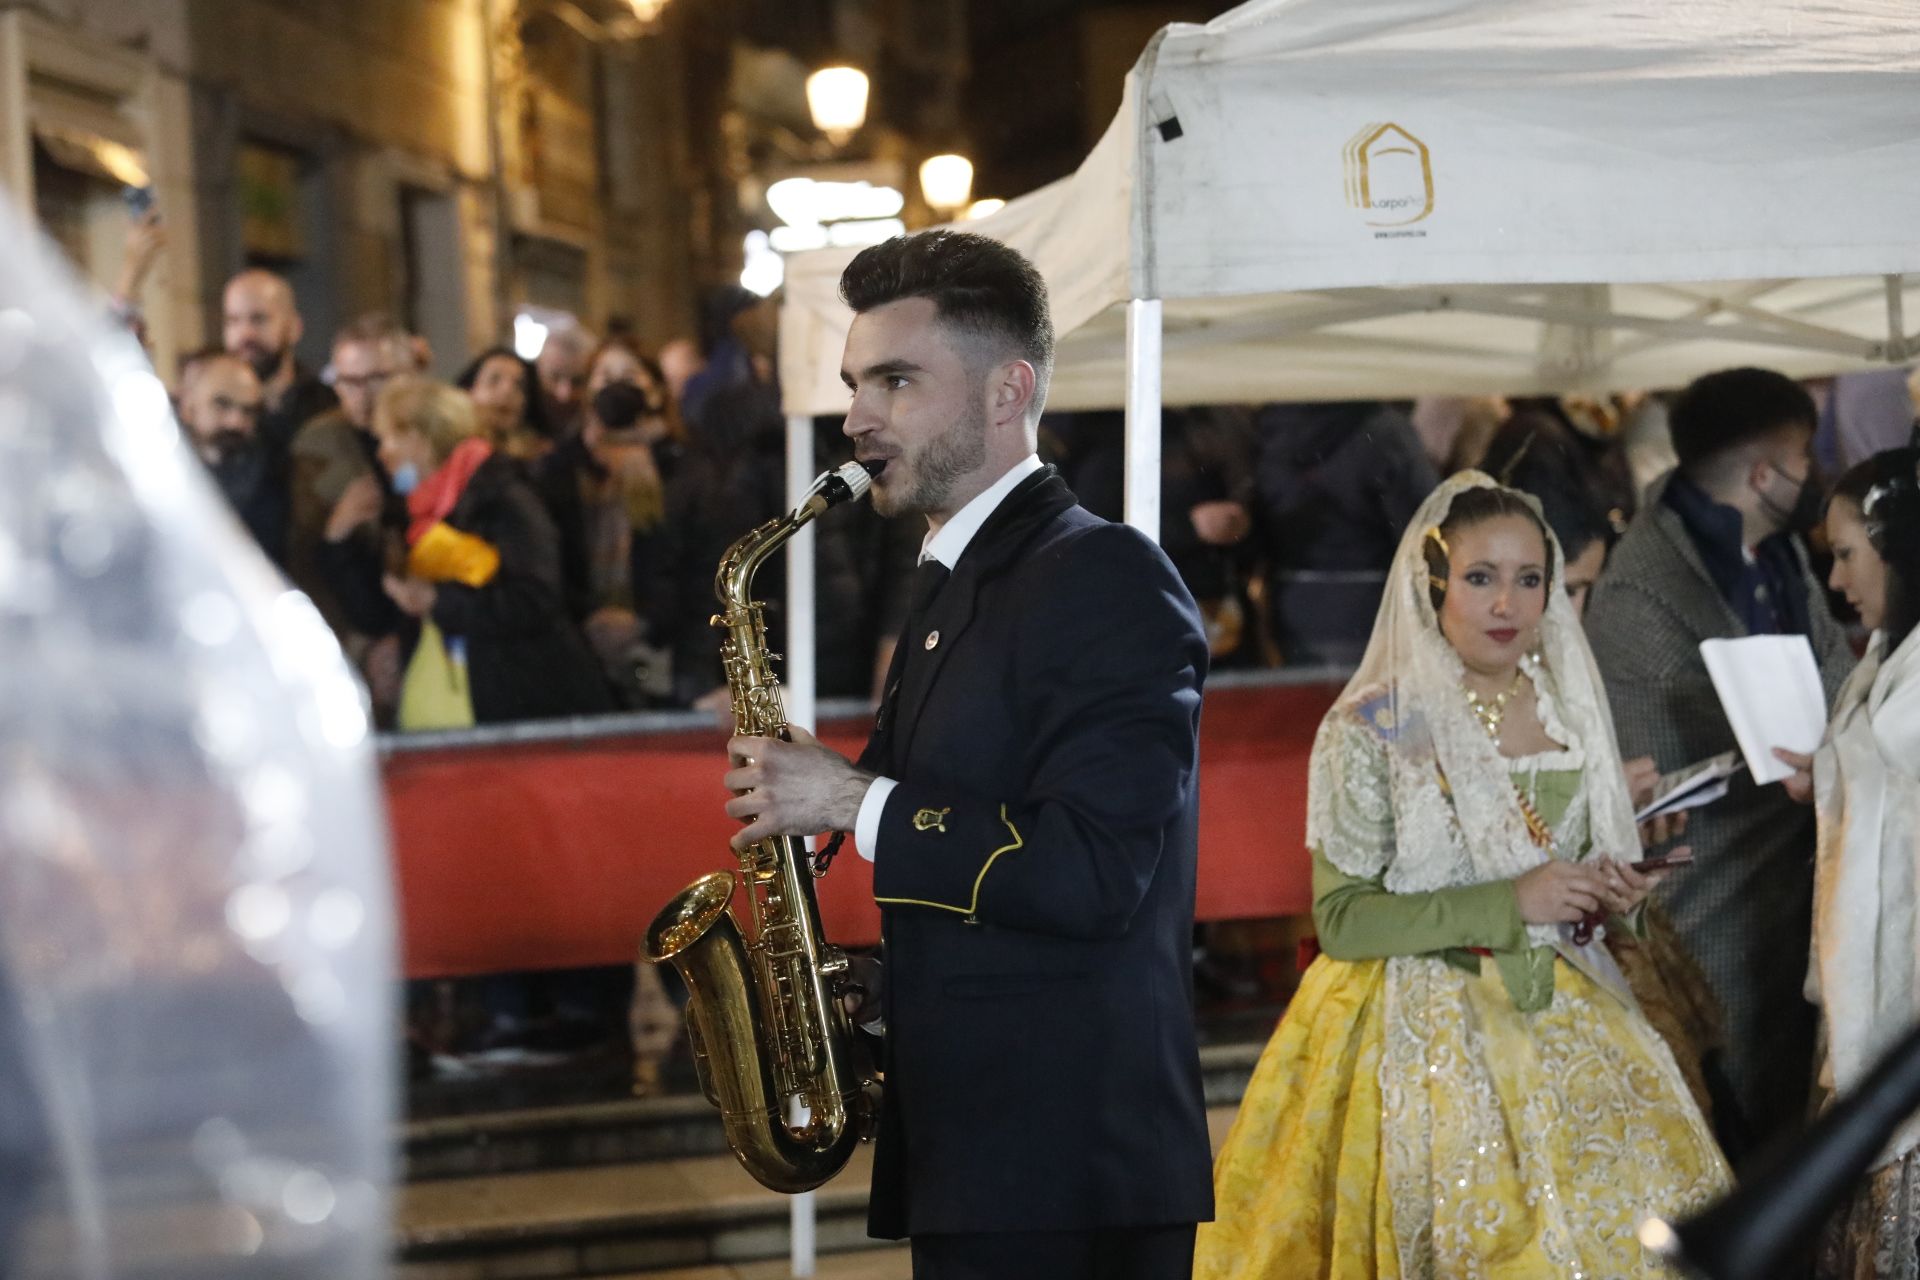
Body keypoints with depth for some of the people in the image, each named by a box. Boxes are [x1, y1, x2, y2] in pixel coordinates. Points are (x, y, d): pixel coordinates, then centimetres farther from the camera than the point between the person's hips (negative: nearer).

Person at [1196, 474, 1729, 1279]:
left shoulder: (1570, 708, 7)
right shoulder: (1371, 728, -8)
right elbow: (1341, 917, -12)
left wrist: (1609, 898, -4)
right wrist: (1510, 903, -18)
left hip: (1559, 1022, 5)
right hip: (1425, 1026, -4)